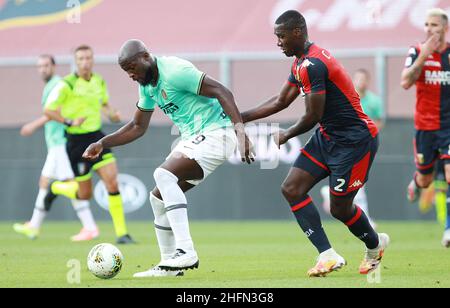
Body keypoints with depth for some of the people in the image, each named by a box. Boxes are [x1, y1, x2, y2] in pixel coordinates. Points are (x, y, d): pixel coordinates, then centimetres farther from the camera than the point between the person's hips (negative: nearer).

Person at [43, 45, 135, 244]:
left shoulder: (99, 82, 6)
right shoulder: (67, 85, -13)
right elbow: (48, 110, -10)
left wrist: (112, 114, 2)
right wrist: (69, 122, -23)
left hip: (97, 137, 4)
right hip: (76, 141, -4)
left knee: (112, 182, -12)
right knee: (85, 194, 4)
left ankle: (121, 233, -6)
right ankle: (56, 188, 37)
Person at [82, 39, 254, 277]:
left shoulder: (174, 72, -18)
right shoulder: (147, 85, 11)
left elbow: (221, 91, -23)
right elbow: (138, 127, 23)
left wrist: (240, 129, -33)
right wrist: (103, 143, 12)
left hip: (215, 133, -10)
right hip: (193, 140, 10)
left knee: (164, 175, -27)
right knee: (159, 197, 9)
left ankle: (186, 252, -30)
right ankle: (169, 264, 19)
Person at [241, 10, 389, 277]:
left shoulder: (314, 65, -24)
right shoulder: (301, 63, 8)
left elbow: (313, 117, -21)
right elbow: (281, 101, 17)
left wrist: (286, 136, -2)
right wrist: (241, 117, 13)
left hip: (355, 139, -10)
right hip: (328, 136, 10)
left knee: (339, 207, 0)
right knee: (292, 189, -2)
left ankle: (375, 244, 30)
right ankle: (328, 255, -3)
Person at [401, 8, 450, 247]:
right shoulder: (417, 52, -5)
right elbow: (405, 82, -19)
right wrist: (424, 55, -26)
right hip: (425, 126, 0)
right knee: (425, 180, 13)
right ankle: (415, 182, 51)